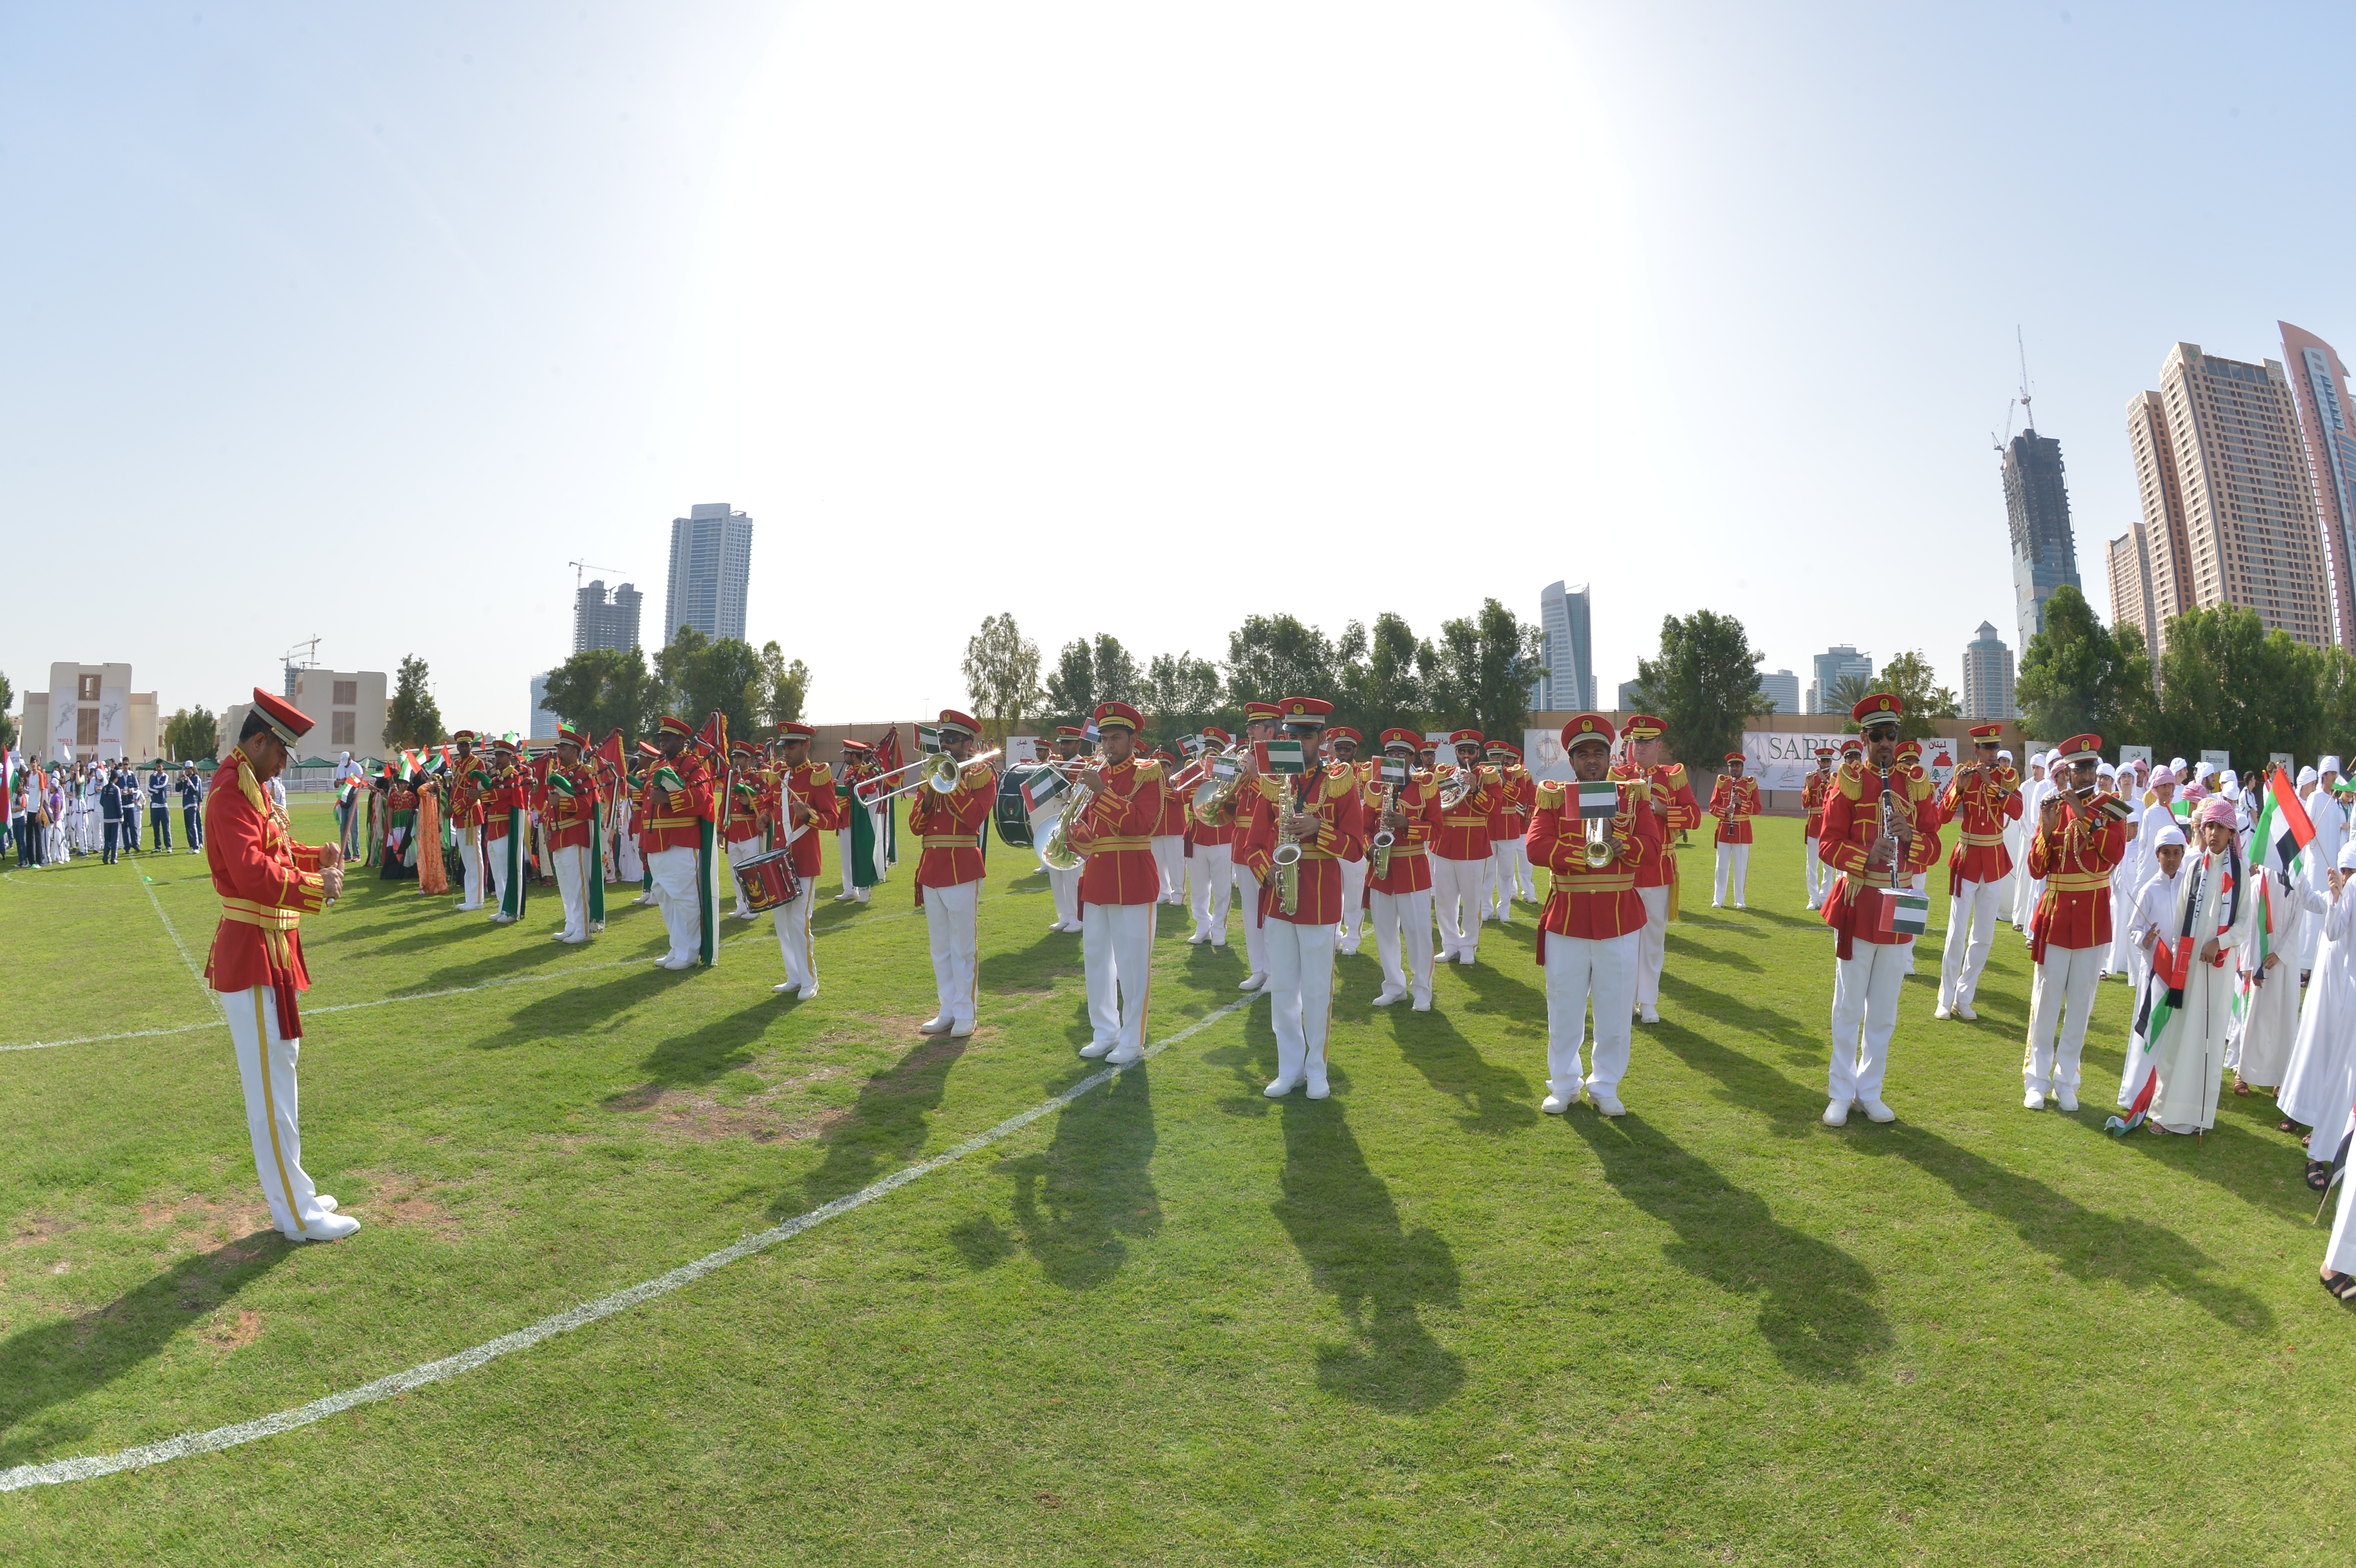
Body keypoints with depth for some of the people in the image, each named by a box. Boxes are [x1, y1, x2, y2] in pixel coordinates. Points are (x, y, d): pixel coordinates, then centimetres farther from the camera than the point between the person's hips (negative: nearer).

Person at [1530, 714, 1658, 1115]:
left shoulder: (1633, 796, 5)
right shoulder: (1553, 797, 1)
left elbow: (1651, 845, -5)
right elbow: (1537, 846, -11)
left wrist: (1617, 844, -22)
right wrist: (1584, 855, -22)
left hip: (1619, 919, 1)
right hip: (1566, 917, -1)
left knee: (1615, 1008, 7)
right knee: (1565, 1007, 8)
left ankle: (1605, 1086, 23)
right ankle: (1563, 1085, 23)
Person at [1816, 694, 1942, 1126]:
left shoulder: (1915, 784, 7)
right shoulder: (1848, 781, -3)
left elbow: (1933, 847, 7)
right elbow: (1830, 844, -7)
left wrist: (1910, 836, -14)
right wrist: (1866, 858, -24)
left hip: (1899, 904, 3)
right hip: (1857, 904, -3)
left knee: (1885, 1009, 10)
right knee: (1849, 1006, 3)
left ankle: (1870, 1092, 22)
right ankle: (1841, 1094, 14)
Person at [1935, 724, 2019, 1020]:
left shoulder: (2007, 776, 2)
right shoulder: (1963, 774, -3)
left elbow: (2016, 811, -15)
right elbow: (1942, 816, -11)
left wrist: (1992, 783, -22)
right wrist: (1958, 787, -24)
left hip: (1995, 861, 3)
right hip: (1967, 859, -3)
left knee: (1984, 935, 7)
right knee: (1957, 932, -6)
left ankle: (1964, 999, 16)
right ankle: (1945, 1000, 1)